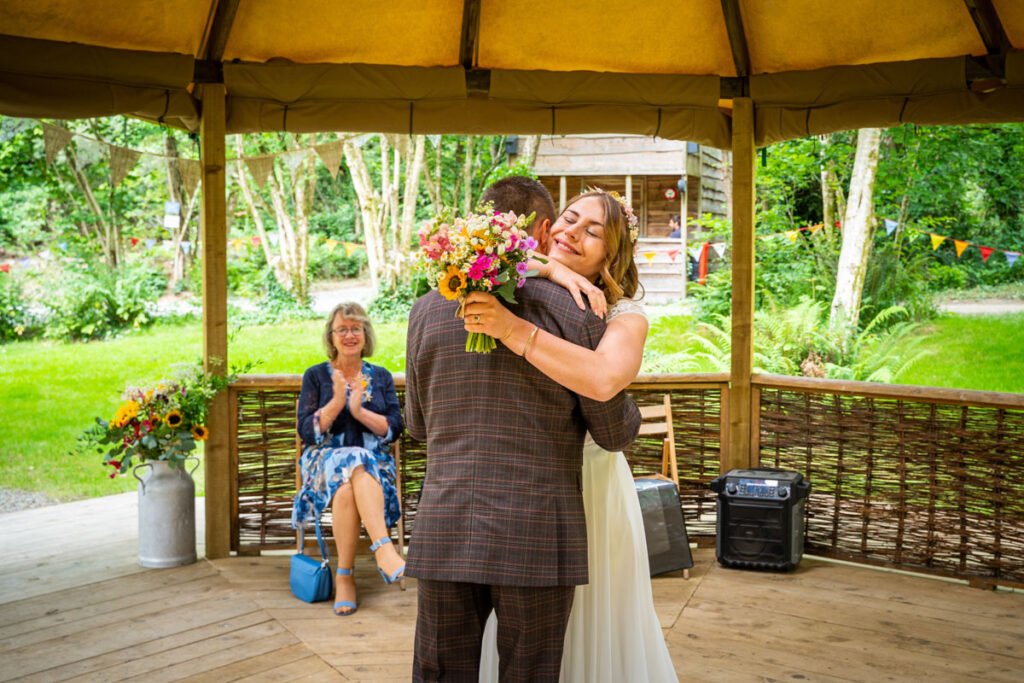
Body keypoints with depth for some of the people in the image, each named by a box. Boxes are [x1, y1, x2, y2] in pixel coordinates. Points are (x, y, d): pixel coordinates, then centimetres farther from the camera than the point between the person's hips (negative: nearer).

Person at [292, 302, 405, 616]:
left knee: (348, 488, -37)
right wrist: (336, 403, -14)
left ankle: (344, 576, -38)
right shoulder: (316, 375, 11)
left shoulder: (382, 376, 15)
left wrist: (360, 411, -13)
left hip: (374, 460, 1)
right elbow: (307, 431, 0)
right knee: (352, 468, -39)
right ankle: (383, 548, -43)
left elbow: (394, 429, 4)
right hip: (326, 458, -1)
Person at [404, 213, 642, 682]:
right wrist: (626, 403, 25)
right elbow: (615, 432, 3)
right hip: (537, 540, -2)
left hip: (445, 537, 2)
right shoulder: (575, 311, -4)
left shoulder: (427, 310, 5)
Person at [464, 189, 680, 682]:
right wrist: (548, 270, -21)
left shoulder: (624, 316, -10)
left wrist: (510, 328, -33)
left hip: (589, 487, -3)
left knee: (593, 630, 9)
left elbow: (602, 379, -30)